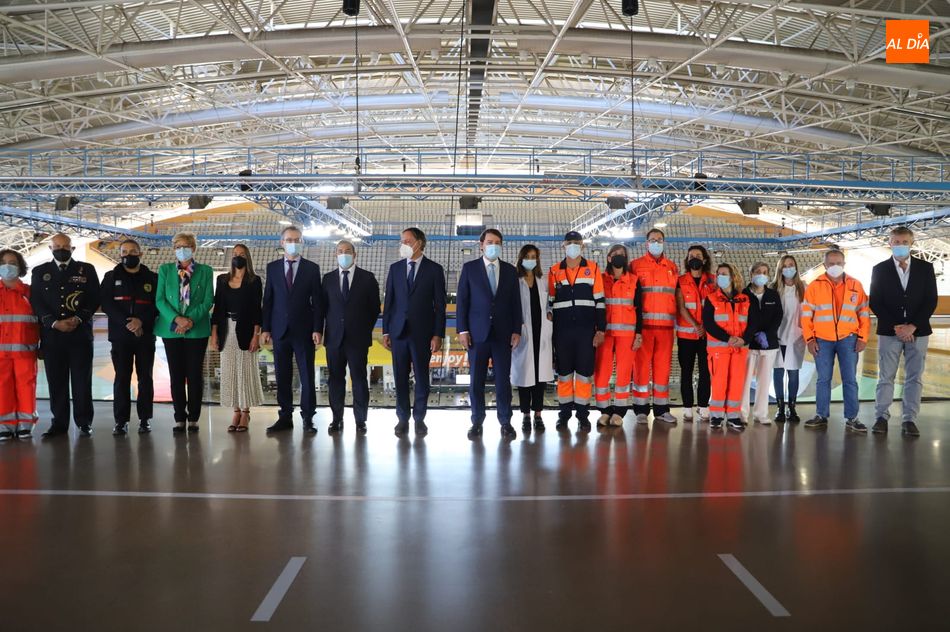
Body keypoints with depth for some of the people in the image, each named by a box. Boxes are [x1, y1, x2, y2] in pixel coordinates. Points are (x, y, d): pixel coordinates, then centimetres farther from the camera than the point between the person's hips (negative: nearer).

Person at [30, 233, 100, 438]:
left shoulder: (87, 270, 10)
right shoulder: (39, 272, 13)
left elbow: (95, 299, 4)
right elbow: (36, 302, 5)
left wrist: (78, 319, -11)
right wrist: (54, 323, -9)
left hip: (80, 333, -1)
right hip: (51, 334, 1)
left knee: (82, 380, -1)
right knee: (56, 381, 3)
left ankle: (84, 423, 6)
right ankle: (59, 423, 10)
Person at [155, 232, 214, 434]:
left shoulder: (205, 271, 6)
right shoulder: (165, 270, 9)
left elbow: (208, 300, -1)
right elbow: (160, 299, 0)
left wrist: (191, 319, -14)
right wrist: (176, 318, -15)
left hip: (197, 329, -1)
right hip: (171, 329, 1)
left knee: (195, 375, 1)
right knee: (176, 376, 3)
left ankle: (193, 418, 8)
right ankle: (180, 419, 10)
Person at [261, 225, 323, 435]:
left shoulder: (312, 268, 2)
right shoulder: (272, 267, 8)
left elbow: (317, 301, 0)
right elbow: (268, 299, 8)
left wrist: (317, 329, -7)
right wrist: (265, 328, 2)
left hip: (304, 330, -2)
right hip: (280, 330, 2)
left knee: (307, 376, 0)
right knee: (282, 377, 6)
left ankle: (308, 419, 7)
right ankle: (285, 417, 15)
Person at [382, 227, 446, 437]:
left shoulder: (434, 269, 0)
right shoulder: (395, 268, 8)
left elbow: (440, 305, -2)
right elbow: (389, 301, 9)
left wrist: (438, 334, -7)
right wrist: (385, 331, 4)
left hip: (422, 332, -2)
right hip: (398, 331, 2)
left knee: (422, 376, 4)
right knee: (400, 377, 6)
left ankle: (419, 418, 15)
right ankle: (403, 418, 16)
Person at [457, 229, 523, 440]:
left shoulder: (510, 270, 9)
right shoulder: (469, 268, 4)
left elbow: (516, 302, 8)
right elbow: (462, 300, 2)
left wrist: (517, 330, 2)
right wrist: (462, 330, -5)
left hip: (503, 333, 1)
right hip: (477, 333, -1)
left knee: (503, 379, 2)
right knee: (476, 380, 3)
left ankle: (505, 422, 11)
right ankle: (477, 421, 13)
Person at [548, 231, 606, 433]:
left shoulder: (593, 269, 4)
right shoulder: (554, 271, 7)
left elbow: (599, 301, 3)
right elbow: (549, 302, 10)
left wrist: (601, 329, -2)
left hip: (586, 330, -1)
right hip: (562, 331, 1)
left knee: (585, 371, 2)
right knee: (564, 372, 7)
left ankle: (582, 414, 10)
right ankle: (564, 413, 16)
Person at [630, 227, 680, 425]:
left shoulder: (673, 268, 16)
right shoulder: (636, 266, 5)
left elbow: (677, 295, 20)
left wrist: (676, 318, 12)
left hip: (666, 324, 3)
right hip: (643, 324, -3)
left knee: (663, 365, 6)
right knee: (642, 364, -3)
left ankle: (661, 409, 13)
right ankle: (641, 408, 4)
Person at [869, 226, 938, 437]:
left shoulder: (925, 268, 5)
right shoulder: (880, 269, 4)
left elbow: (931, 301, 0)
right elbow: (875, 303, 0)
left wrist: (912, 326, -11)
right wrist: (895, 326, -10)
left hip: (917, 331, 1)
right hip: (889, 331, -1)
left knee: (914, 378, 2)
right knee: (885, 377, 1)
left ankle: (909, 420, 6)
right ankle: (881, 417, 6)